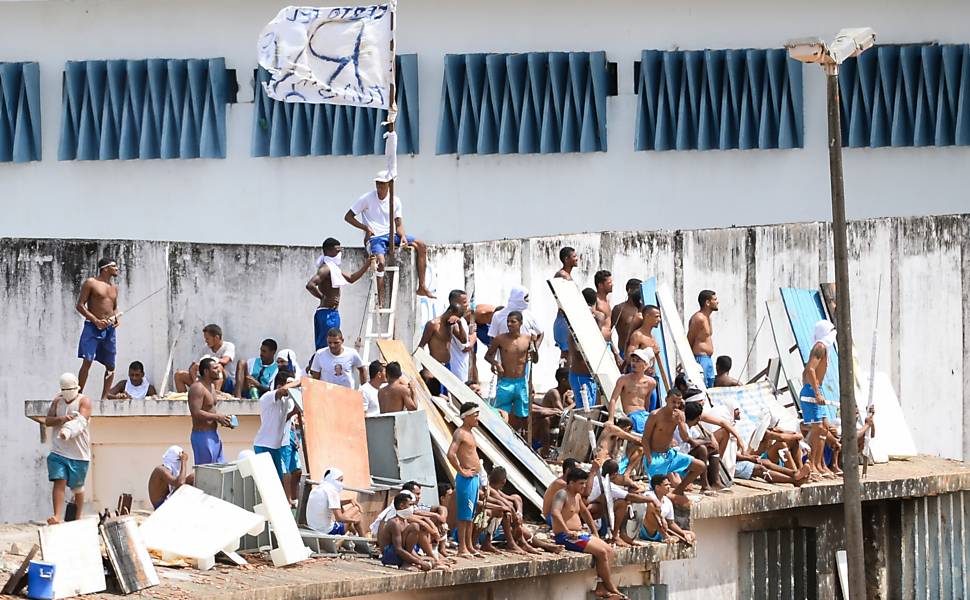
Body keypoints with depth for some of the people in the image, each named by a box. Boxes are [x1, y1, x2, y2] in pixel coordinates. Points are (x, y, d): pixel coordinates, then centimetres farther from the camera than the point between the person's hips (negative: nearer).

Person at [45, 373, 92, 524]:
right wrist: (61, 419, -18)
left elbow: (81, 421, -22)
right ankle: (57, 517, -22)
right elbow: (47, 421, 4)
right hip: (58, 451, 2)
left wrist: (68, 431, -42)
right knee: (59, 482, -14)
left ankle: (77, 518, 25)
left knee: (77, 488, 9)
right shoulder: (57, 401, 9)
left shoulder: (84, 401, -5)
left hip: (79, 453, -2)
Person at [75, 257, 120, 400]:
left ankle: (104, 397, 11)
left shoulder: (114, 287, 17)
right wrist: (96, 321, -16)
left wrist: (116, 318, 4)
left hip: (109, 328, 7)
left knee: (110, 365, 4)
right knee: (87, 362, -14)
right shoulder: (90, 283, -3)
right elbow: (79, 305, -6)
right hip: (93, 327, -7)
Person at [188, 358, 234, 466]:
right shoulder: (197, 388, -16)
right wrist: (217, 417, -19)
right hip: (203, 435, -10)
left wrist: (222, 420, 8)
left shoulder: (211, 386, 15)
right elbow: (196, 413, -26)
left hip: (213, 434, 10)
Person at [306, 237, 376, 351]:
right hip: (328, 314, -10)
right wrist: (324, 298, -20)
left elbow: (351, 278, 28)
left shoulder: (333, 268, 17)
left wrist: (366, 265, 21)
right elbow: (310, 285, -28)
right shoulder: (325, 269, -14)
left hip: (333, 313, 10)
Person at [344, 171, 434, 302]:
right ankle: (380, 300, -30)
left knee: (421, 246, -10)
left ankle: (422, 287, -7)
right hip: (374, 238, -5)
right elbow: (348, 217, -2)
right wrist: (366, 228, -12)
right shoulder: (366, 199, -5)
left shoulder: (395, 201, 7)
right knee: (380, 261, -35)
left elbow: (398, 224, 7)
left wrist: (403, 236, -15)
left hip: (391, 235, 5)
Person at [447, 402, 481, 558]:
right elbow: (450, 454, -26)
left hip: (474, 477, 9)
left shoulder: (470, 433, 16)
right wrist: (462, 471, -20)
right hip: (466, 479, -9)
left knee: (471, 514, 13)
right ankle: (462, 548, -4)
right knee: (464, 514, -6)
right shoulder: (460, 433, -13)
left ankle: (469, 546, 19)